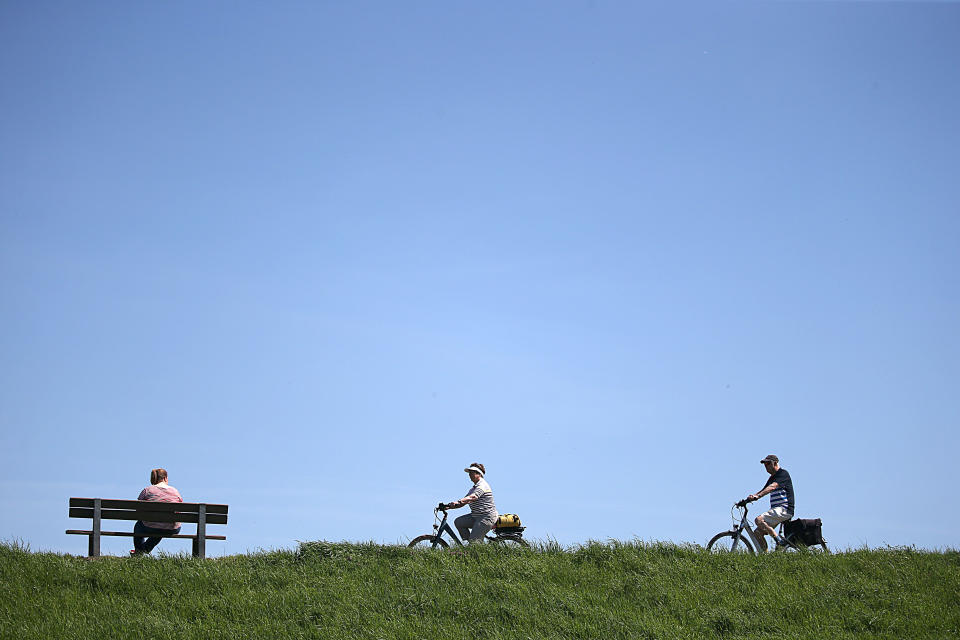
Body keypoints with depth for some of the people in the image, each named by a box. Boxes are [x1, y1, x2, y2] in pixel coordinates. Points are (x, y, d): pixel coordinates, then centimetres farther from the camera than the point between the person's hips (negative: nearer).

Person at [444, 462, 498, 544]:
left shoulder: (482, 485, -13)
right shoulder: (473, 488, 19)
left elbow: (473, 497, -31)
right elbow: (463, 501, 12)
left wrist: (458, 502, -45)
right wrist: (449, 506, -3)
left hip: (487, 517, -10)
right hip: (476, 516, 10)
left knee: (474, 542, -15)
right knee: (458, 522, -4)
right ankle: (470, 543, 0)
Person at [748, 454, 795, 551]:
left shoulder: (783, 473, -7)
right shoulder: (772, 478, 22)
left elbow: (772, 487, -23)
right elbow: (763, 491, 17)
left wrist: (758, 496, -36)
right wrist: (752, 497, -3)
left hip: (784, 509, -9)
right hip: (776, 510, 9)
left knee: (759, 520, -26)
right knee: (758, 532, 0)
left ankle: (780, 540, -21)